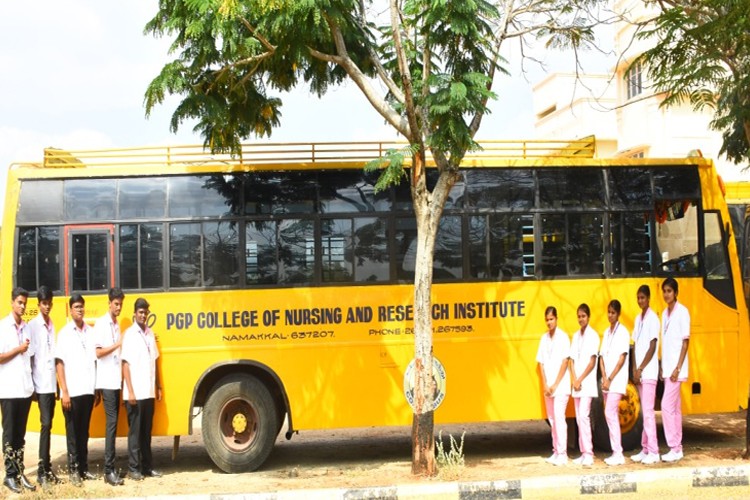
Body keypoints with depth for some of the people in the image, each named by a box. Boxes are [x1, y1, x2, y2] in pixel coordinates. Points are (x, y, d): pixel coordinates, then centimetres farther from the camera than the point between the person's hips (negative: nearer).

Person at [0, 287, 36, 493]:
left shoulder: (27, 327, 11)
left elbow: (30, 358, 10)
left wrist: (32, 383, 3)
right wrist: (18, 350, -9)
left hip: (25, 388, 5)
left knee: (20, 434, 9)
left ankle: (20, 473, 14)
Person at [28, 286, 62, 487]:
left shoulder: (53, 325, 13)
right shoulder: (33, 325, -5)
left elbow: (55, 355, 12)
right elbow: (31, 355, -9)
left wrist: (58, 383, 9)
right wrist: (32, 383, -12)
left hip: (52, 382, 6)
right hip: (41, 383, -6)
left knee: (49, 425, 10)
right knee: (45, 424, -11)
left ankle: (48, 467, 16)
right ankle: (42, 470, -9)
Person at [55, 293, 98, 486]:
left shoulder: (91, 332, 8)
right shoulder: (64, 333, -2)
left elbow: (95, 360, 10)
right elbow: (59, 363, -5)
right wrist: (64, 391, -10)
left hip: (88, 390, 3)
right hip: (72, 391, -3)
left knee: (84, 431, 10)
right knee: (72, 431, 3)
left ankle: (83, 468, 17)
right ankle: (73, 470, 8)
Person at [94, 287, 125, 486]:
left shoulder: (117, 325, 17)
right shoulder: (101, 323, -6)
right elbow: (98, 352, -13)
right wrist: (117, 344, -16)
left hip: (116, 381, 8)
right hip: (106, 381, -8)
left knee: (114, 423, 9)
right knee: (111, 422, -13)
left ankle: (111, 467, 14)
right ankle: (109, 470, -14)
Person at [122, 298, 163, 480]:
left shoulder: (150, 333, 11)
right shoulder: (129, 334, -6)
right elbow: (125, 364, -9)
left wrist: (158, 386, 12)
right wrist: (130, 391, -13)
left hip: (149, 392, 5)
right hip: (135, 394, -5)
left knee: (147, 431, 11)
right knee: (135, 431, 0)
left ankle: (148, 467, 17)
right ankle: (133, 468, 6)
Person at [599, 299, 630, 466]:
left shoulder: (623, 332, -7)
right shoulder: (607, 332, 14)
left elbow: (622, 358, -13)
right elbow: (602, 357, 10)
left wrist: (610, 379, -14)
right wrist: (604, 378, -4)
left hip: (617, 380, -7)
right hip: (607, 380, 7)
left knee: (610, 413, -13)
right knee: (612, 415, 8)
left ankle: (618, 454, -11)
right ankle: (616, 453, 12)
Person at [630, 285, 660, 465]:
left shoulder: (653, 318, -9)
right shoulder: (638, 319, 14)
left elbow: (652, 347, -13)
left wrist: (640, 369, -13)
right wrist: (634, 370, 3)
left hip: (649, 372, -8)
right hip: (639, 373, 8)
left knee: (648, 411, -10)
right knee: (644, 411, 11)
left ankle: (653, 452, -7)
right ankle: (645, 449, 15)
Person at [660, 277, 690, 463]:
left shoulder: (682, 312, -11)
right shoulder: (665, 313, 12)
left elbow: (685, 342, -13)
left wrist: (677, 368, -17)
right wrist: (662, 368, 12)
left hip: (676, 369, -8)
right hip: (667, 368, 8)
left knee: (667, 406, -11)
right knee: (675, 407, 10)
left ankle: (674, 447, -6)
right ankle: (678, 448, 15)